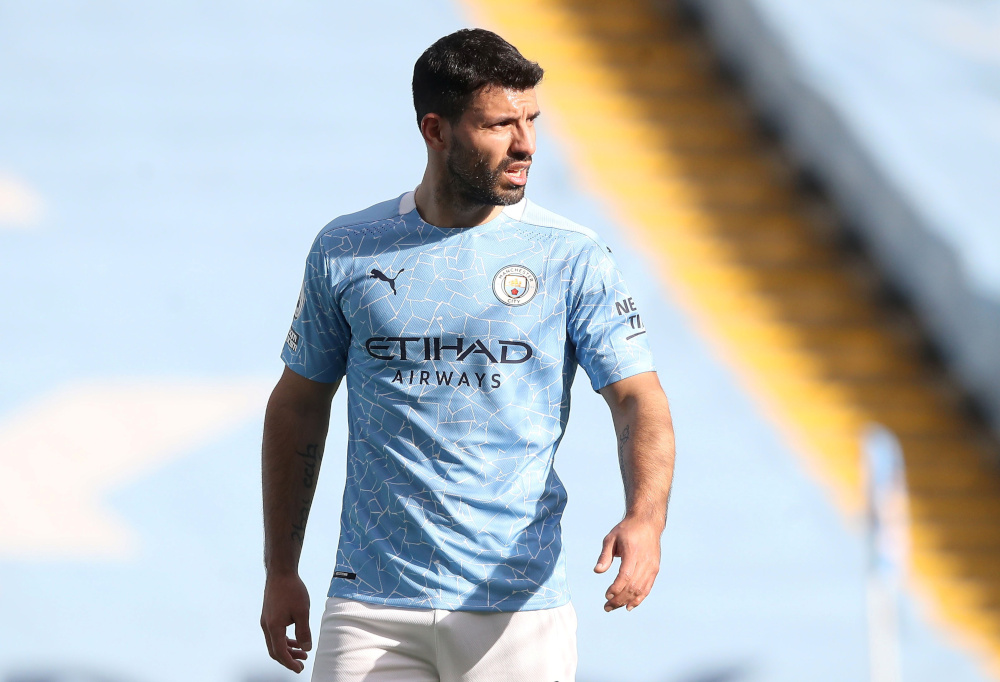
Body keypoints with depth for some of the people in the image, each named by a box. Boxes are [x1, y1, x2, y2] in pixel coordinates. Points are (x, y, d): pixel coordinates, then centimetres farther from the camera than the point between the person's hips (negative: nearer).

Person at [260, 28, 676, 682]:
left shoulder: (574, 259, 0)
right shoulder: (346, 250, 5)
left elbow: (639, 400, -6)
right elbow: (299, 408, 14)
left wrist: (645, 518, -26)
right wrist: (281, 571, 12)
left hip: (516, 605, -1)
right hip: (372, 606, 1)